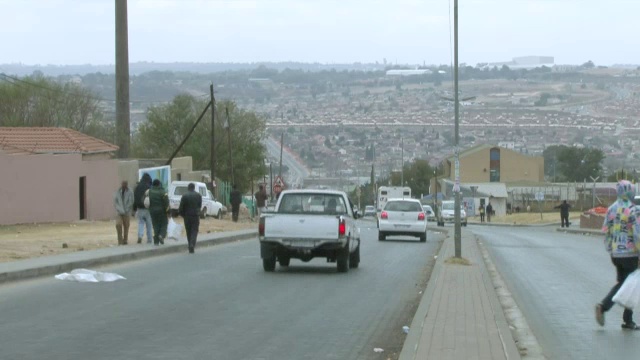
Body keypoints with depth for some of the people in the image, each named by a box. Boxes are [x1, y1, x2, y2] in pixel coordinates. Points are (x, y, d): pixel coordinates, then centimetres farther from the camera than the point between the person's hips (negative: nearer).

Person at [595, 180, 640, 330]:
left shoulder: (611, 209, 5)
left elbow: (606, 231, 10)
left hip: (615, 254, 6)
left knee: (621, 283, 17)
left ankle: (603, 306, -2)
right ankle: (628, 320, 9)